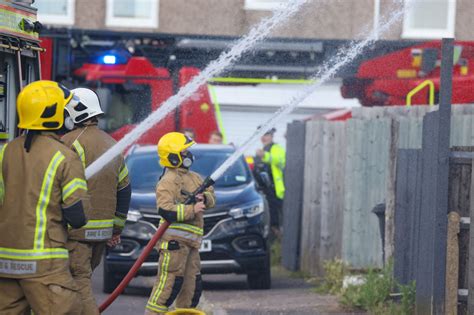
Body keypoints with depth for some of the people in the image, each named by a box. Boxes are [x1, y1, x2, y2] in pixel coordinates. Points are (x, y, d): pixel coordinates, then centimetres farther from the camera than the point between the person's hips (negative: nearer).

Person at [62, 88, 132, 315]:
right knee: (84, 277, 18)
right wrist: (116, 229, 25)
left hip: (76, 230, -8)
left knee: (78, 282, -9)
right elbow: (124, 190, 20)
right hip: (103, 230, 8)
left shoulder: (71, 142, -10)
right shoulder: (112, 145, 16)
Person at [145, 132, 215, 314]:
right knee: (170, 282, -13)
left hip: (190, 240, 9)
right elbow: (165, 210, -23)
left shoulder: (192, 177, 18)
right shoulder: (168, 181, -11)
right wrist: (192, 209, -19)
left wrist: (204, 198, -4)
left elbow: (211, 197, 19)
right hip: (174, 239, -9)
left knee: (192, 284, 13)